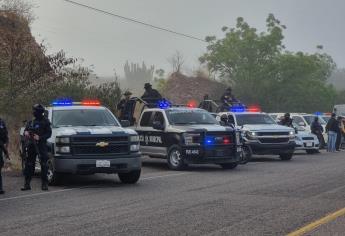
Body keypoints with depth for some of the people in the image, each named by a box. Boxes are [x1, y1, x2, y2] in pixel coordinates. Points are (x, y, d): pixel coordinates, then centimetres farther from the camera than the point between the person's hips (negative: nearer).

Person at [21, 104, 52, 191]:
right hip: (31, 146, 5)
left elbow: (49, 134, -5)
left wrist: (40, 137, -18)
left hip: (41, 146, -5)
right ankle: (27, 184, 10)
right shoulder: (31, 122, 15)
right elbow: (26, 130, 19)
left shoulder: (45, 121, 0)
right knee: (29, 165, 5)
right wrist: (26, 132, -5)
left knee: (44, 165, -4)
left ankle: (44, 184, 1)